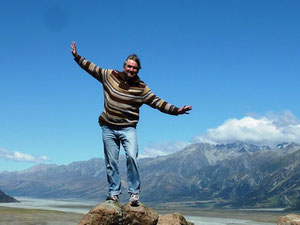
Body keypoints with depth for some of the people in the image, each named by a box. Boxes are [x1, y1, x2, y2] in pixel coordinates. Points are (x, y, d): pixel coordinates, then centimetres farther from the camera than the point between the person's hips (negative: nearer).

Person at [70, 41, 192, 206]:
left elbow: (157, 102, -3)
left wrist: (176, 110, -11)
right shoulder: (110, 76, 3)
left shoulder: (141, 88, -1)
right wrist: (77, 57, 12)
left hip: (128, 129, -2)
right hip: (108, 128, 2)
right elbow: (92, 68, 12)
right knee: (111, 162, 5)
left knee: (132, 157, -19)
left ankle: (134, 193, -11)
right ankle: (114, 193, 15)